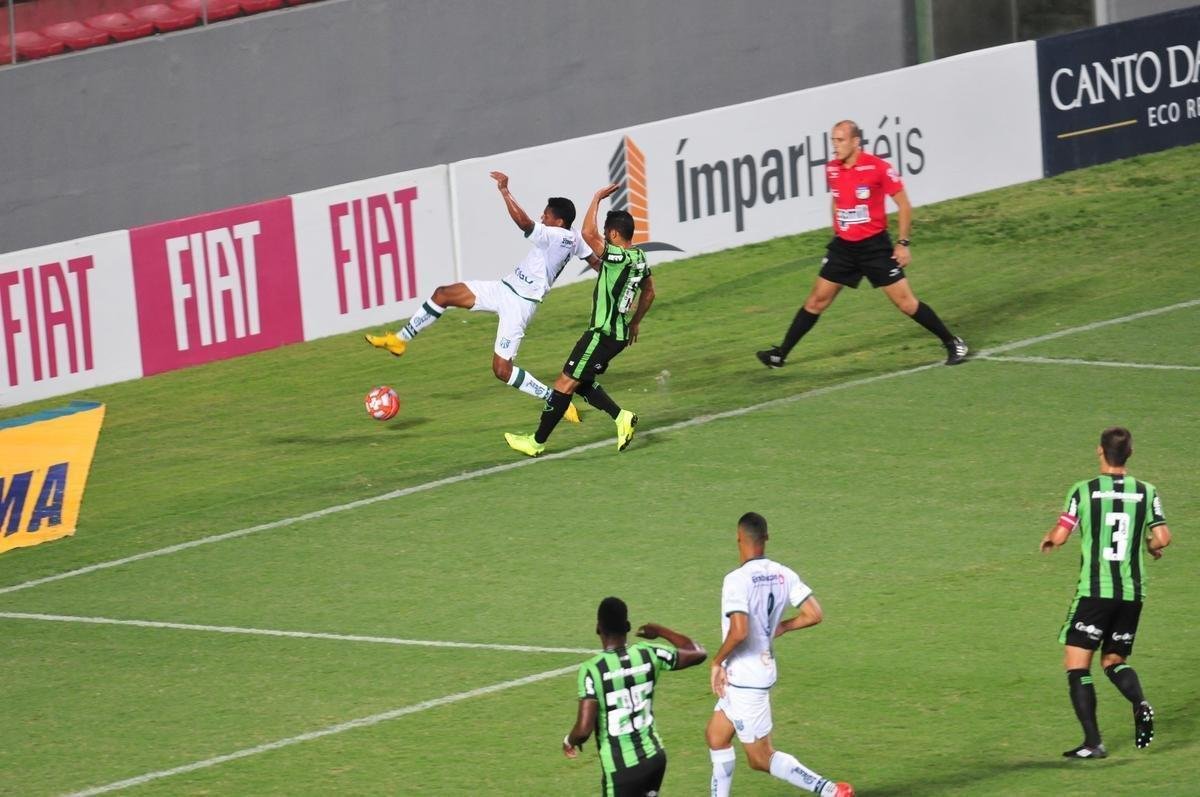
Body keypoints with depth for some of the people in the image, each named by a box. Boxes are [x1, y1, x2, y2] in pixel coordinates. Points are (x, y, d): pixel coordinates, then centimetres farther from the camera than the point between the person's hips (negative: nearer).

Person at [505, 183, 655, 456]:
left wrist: (597, 198, -20)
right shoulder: (640, 259, 6)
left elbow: (588, 233, -32)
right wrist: (635, 322, 33)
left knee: (566, 382, -1)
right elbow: (649, 293, 22)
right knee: (580, 382, 19)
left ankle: (538, 441, 5)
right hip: (620, 333, 9)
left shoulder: (617, 258, -22)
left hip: (603, 335, -9)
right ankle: (621, 417, 8)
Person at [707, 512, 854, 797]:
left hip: (743, 676, -9)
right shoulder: (783, 575, 0)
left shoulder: (737, 580, -22)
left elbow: (739, 631, -32)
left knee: (761, 758, -1)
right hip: (764, 669, 9)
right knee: (716, 735, 21)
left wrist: (717, 661, -15)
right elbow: (814, 614, 1)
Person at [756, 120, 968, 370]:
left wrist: (903, 243, -11)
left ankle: (953, 344, 10)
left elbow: (904, 204, -9)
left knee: (905, 301, -4)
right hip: (843, 246, 5)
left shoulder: (877, 168, -16)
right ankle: (780, 354, 10)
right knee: (817, 300, 3)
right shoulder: (832, 169, 0)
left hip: (875, 246, -5)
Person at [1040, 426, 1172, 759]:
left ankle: (1093, 742, -7)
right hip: (1133, 592, 4)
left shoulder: (1084, 491, -4)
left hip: (1094, 591, -4)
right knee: (1114, 662, 18)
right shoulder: (1146, 492, 3)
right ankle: (1140, 703, -12)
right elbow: (1162, 537, -3)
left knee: (1077, 666, 3)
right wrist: (1152, 545, 21)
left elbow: (1060, 535, -8)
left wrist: (1048, 539, 16)